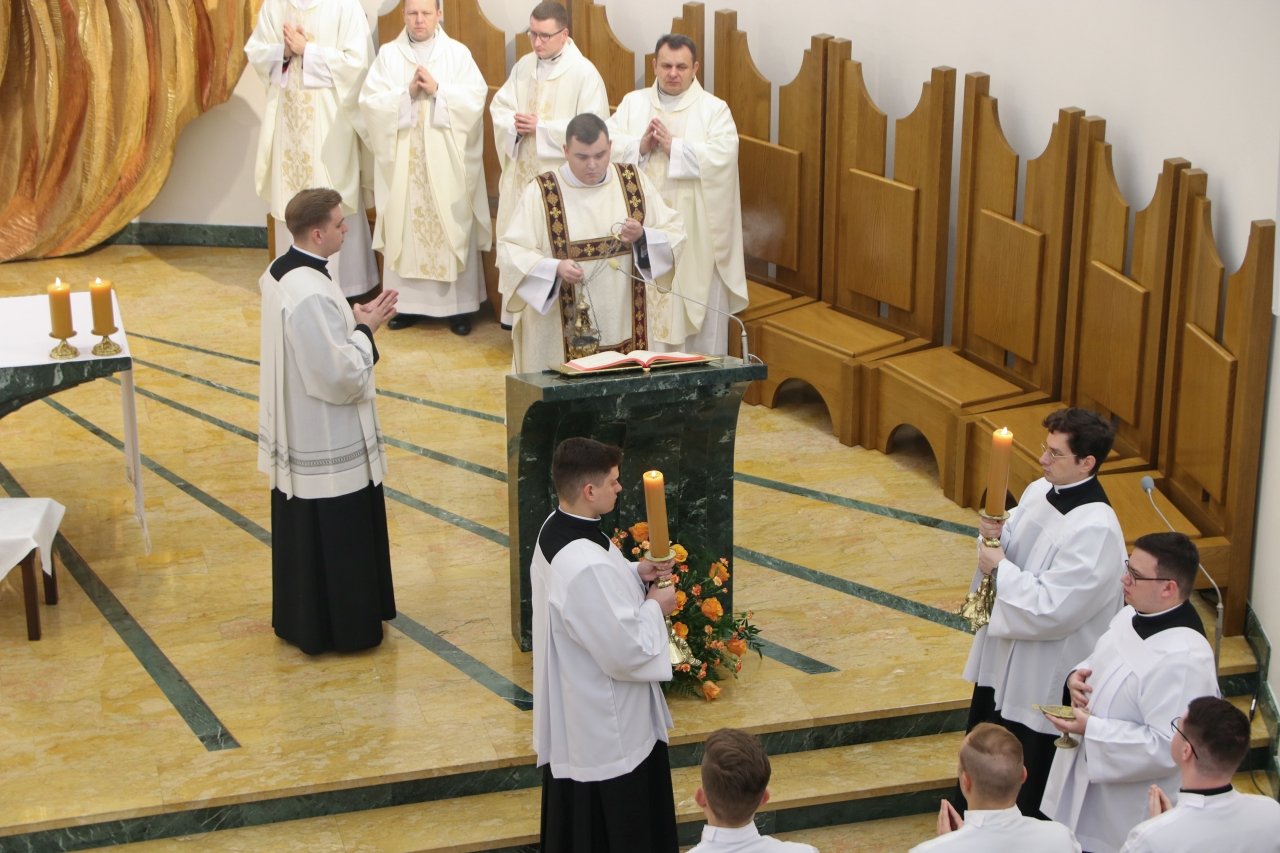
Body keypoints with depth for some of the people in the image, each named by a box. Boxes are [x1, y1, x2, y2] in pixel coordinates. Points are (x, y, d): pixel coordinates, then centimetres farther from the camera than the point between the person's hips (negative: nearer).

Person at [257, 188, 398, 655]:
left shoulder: (279, 272, 2)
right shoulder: (311, 294, -29)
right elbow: (341, 375, -26)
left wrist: (353, 318, 3)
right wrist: (365, 327, -13)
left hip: (295, 432, 10)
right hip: (326, 445, -10)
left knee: (301, 530, 21)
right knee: (335, 536, 6)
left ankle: (299, 619, 35)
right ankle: (340, 627, 19)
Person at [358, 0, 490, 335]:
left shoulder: (458, 53, 2)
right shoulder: (388, 54, 5)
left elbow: (475, 99, -7)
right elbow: (369, 101, -4)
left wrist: (437, 90, -16)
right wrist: (407, 92, -15)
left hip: (446, 161, -1)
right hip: (401, 160, 1)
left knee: (453, 230, 0)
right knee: (403, 229, 4)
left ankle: (458, 306, 7)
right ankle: (406, 303, 13)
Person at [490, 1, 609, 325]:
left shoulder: (584, 72, -11)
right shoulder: (524, 66, 8)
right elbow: (499, 107, 11)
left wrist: (542, 127, -18)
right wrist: (515, 124, -13)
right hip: (521, 174, 6)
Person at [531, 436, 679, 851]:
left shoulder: (556, 528, -3)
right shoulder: (587, 568, -35)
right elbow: (626, 652, -29)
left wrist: (635, 572, -1)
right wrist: (655, 607, -13)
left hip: (576, 706, 10)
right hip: (603, 728, -10)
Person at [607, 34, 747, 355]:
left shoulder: (714, 109, 1)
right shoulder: (633, 103, 11)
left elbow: (722, 156, -14)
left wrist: (673, 145, -17)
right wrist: (641, 145, -16)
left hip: (695, 235, -2)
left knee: (698, 312, 1)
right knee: (645, 309, 5)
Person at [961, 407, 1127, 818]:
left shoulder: (1095, 530, -27)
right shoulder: (1038, 491, -1)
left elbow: (1051, 610, -29)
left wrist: (1001, 567, -18)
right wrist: (995, 536, -8)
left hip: (1044, 680, -9)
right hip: (1002, 656, 9)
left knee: (1026, 796, 9)